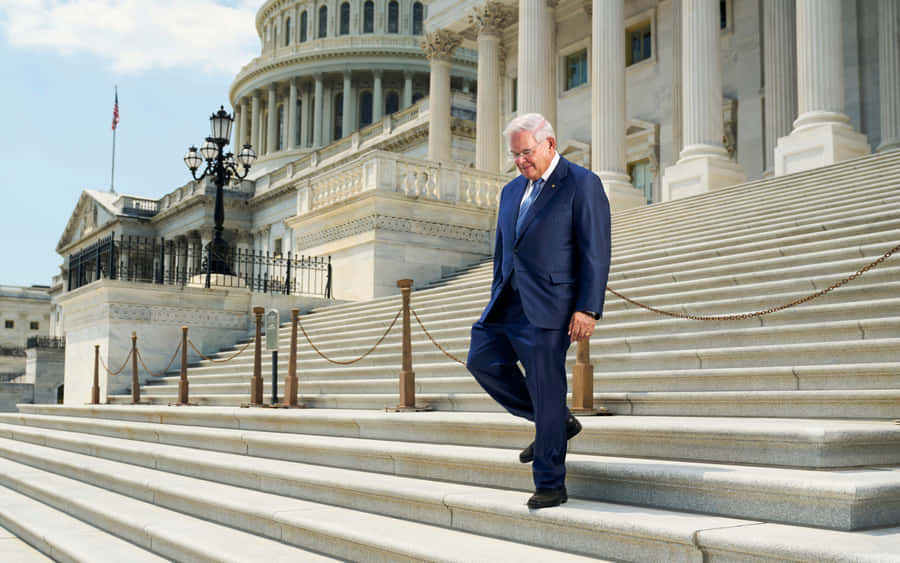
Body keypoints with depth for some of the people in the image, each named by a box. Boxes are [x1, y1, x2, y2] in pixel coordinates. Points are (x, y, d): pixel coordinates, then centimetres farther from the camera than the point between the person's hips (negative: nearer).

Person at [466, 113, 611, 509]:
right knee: (482, 360, 2)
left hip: (549, 306, -8)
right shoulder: (512, 191, 17)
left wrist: (588, 309, -18)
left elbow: (596, 252, -11)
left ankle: (550, 485, 7)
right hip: (511, 302, 8)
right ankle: (558, 423, 16)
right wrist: (496, 307, 20)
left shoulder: (582, 185, -6)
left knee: (546, 390, -5)